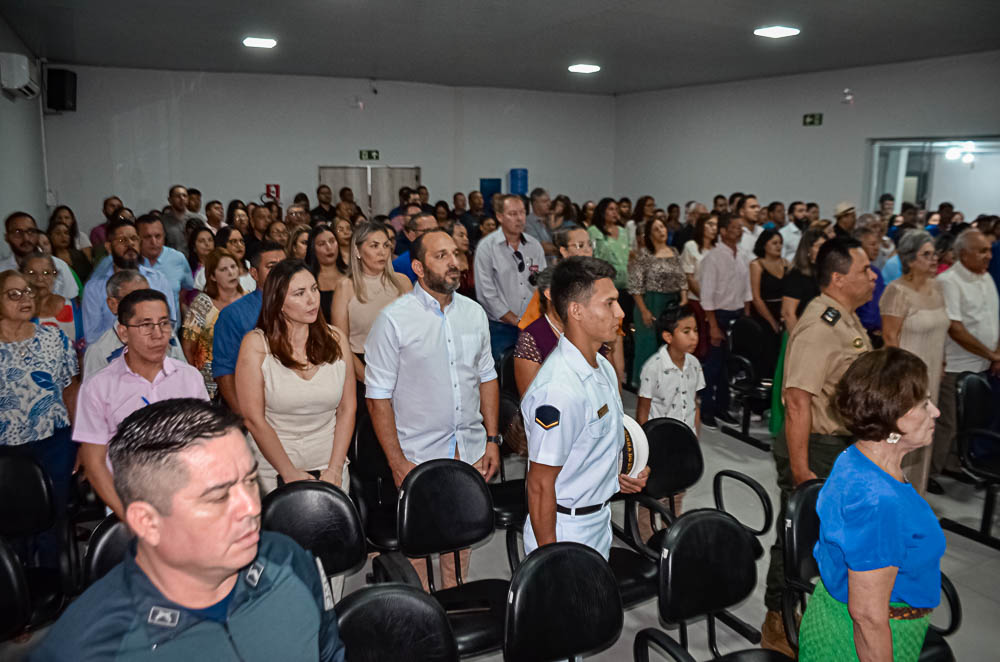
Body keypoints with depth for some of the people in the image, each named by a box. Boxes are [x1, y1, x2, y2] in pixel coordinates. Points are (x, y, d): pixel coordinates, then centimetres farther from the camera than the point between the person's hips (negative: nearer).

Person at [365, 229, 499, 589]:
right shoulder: (394, 319, -11)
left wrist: (492, 439, 7)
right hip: (418, 456, -4)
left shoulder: (474, 312, 5)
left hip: (471, 452, 5)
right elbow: (378, 396, -11)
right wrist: (397, 462, -13)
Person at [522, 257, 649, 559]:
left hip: (600, 524, 9)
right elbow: (541, 485, -23)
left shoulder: (604, 369, 3)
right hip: (564, 532, -9)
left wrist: (624, 473, 3)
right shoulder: (558, 390, -28)